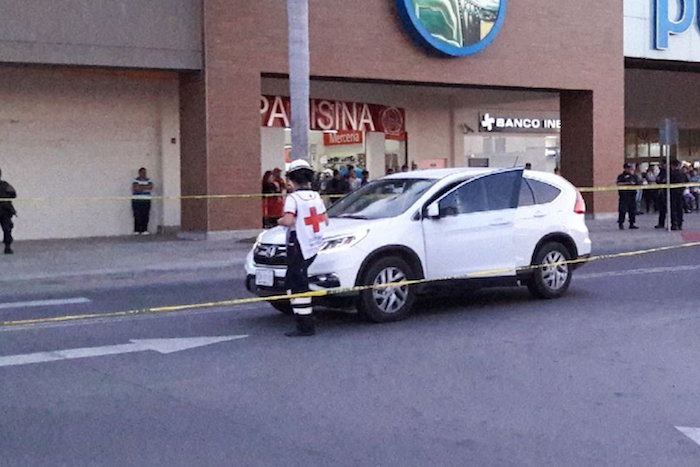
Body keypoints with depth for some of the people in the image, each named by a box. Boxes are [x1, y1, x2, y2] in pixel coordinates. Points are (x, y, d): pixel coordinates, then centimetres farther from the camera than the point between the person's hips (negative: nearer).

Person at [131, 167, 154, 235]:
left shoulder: (148, 180, 14)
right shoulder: (136, 180, 1)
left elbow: (151, 187, -3)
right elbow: (136, 188, -15)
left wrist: (141, 187, -9)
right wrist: (146, 187, -5)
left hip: (146, 201, 4)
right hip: (137, 201, -4)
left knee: (145, 216, -3)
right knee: (137, 216, -7)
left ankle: (144, 230, 2)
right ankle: (137, 230, -4)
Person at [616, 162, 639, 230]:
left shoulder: (633, 176, 17)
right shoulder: (621, 176, 0)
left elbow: (637, 185, 20)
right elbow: (619, 184, -14)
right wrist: (628, 183, -20)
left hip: (632, 195, 5)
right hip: (624, 196, -5)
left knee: (632, 210, 5)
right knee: (622, 210, -8)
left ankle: (631, 224, 12)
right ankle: (621, 223, 0)